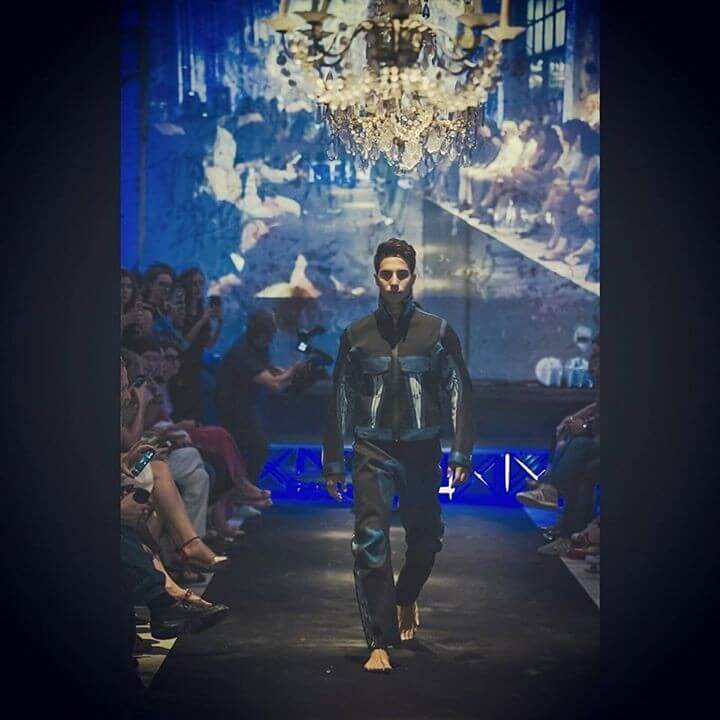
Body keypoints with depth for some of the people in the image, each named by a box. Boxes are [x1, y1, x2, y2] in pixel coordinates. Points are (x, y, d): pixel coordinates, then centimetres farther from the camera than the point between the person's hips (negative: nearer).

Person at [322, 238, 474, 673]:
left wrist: (461, 453, -7)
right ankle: (380, 642, -9)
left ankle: (407, 598, 41)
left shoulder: (437, 332, 1)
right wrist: (334, 463, 8)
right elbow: (341, 401, 9)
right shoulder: (357, 335, 4)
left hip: (421, 450, 0)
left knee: (426, 537, 9)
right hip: (372, 450, 0)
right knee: (371, 539, -11)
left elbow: (461, 393, 1)